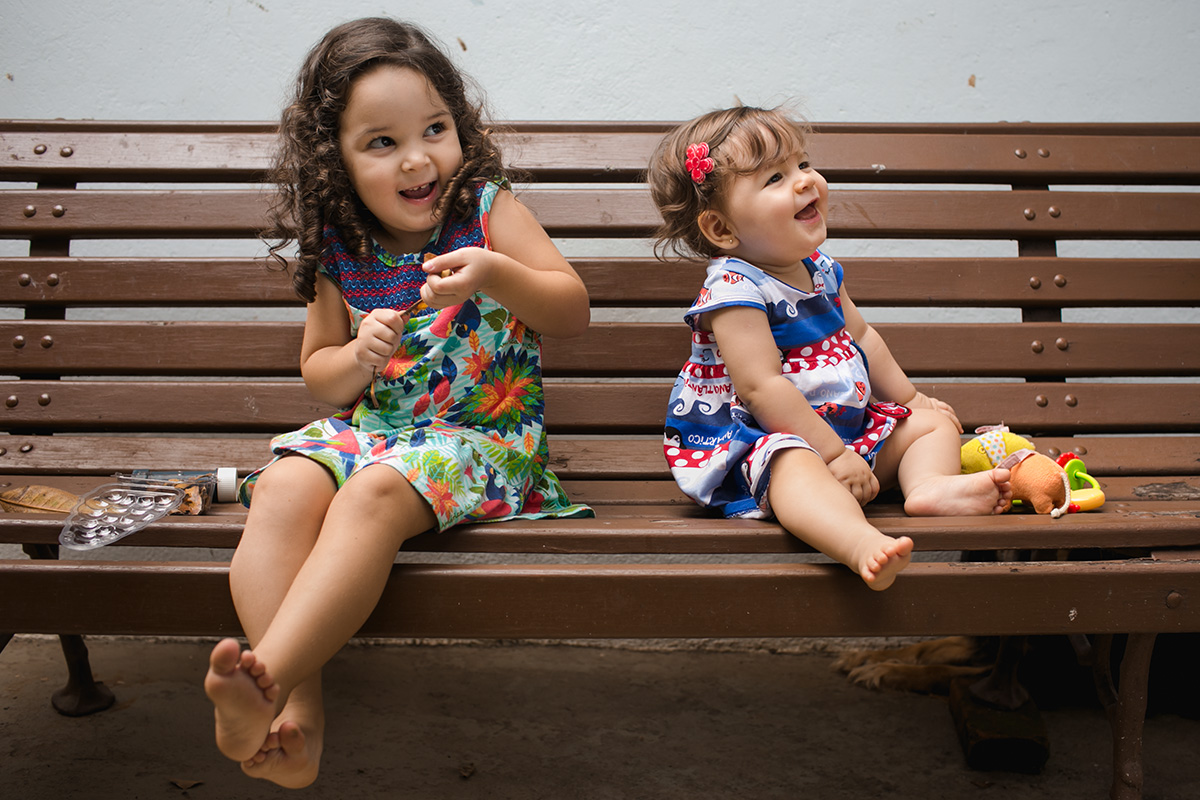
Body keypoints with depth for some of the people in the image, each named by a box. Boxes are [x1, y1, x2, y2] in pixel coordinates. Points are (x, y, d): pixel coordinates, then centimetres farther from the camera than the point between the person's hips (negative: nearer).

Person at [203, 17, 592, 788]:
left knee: (373, 493, -34)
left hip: (485, 430, -4)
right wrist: (357, 359, -9)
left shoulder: (489, 209, -2)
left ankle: (266, 678, -38)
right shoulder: (341, 253, 6)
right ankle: (300, 704, -31)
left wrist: (494, 275, -25)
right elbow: (318, 371, 15)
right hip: (368, 426, 4)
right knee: (281, 488, -26)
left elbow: (574, 310, -6)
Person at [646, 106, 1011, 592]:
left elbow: (860, 335, 24)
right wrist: (833, 453, -26)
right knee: (796, 469, -40)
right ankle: (861, 544, -68)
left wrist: (909, 398, 24)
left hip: (848, 425, 10)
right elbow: (761, 388, -26)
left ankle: (931, 484, -23)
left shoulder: (818, 269, 9)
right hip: (762, 442, -10)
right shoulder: (735, 291, -20)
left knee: (932, 420, 9)